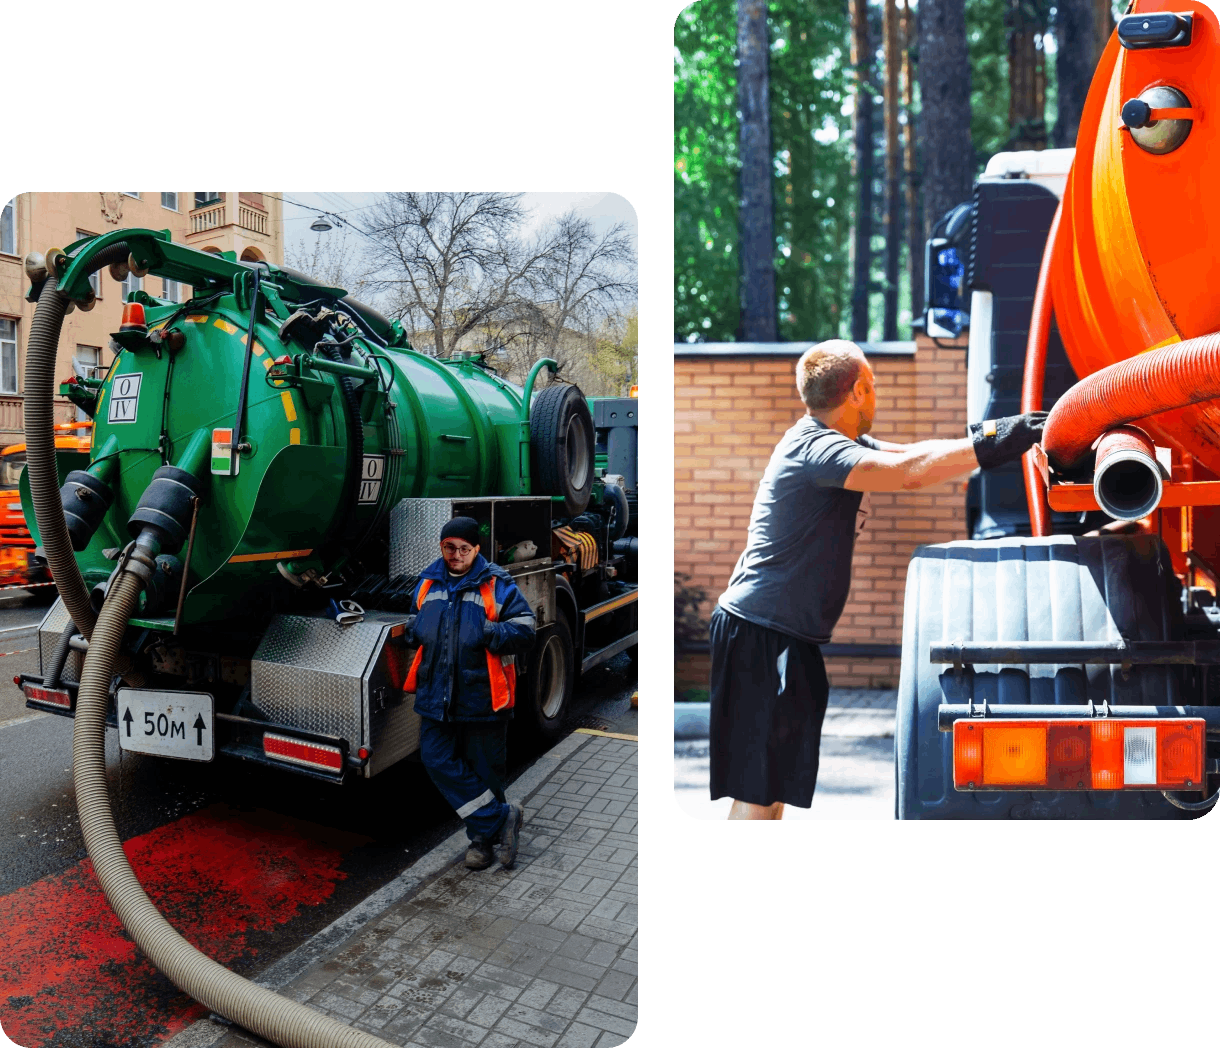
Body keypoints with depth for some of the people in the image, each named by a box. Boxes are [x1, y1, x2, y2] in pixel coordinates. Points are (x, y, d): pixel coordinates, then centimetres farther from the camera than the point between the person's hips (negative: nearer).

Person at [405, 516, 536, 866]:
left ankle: (484, 837, 27)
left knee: (484, 769, 7)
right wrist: (414, 629, 2)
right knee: (436, 759, 0)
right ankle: (501, 817, 12)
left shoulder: (497, 585, -6)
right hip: (437, 693, 5)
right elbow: (417, 625, 25)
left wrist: (488, 633, -23)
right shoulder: (429, 582, 8)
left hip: (482, 693, -4)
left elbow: (524, 631, -10)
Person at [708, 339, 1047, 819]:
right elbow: (908, 472, -29)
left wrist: (981, 438, 3)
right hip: (761, 633, -10)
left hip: (788, 633, 10)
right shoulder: (815, 448, -18)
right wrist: (989, 446, -22)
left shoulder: (837, 441, 14)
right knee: (758, 784, -5)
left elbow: (907, 453, 14)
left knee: (778, 775, 18)